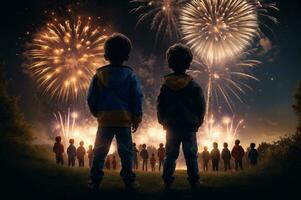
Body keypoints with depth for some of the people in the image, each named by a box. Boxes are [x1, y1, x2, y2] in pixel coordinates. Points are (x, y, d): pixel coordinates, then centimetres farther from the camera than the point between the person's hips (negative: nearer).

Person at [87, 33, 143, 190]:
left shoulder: (99, 75, 2)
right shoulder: (130, 76, -1)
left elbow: (91, 99, 4)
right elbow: (137, 98, -2)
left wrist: (96, 113, 18)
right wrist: (137, 118, 6)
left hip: (105, 119, 1)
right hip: (125, 120, 0)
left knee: (100, 151, 7)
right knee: (126, 151, 6)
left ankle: (95, 180, 3)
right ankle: (129, 180, 5)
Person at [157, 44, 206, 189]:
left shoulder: (165, 85, 1)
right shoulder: (193, 85, -3)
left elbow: (160, 106, 5)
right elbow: (201, 106, 0)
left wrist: (164, 122, 16)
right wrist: (197, 122, 13)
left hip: (171, 127, 2)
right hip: (189, 126, -2)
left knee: (170, 155, 6)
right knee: (191, 155, 2)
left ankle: (167, 181, 1)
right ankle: (194, 181, -2)